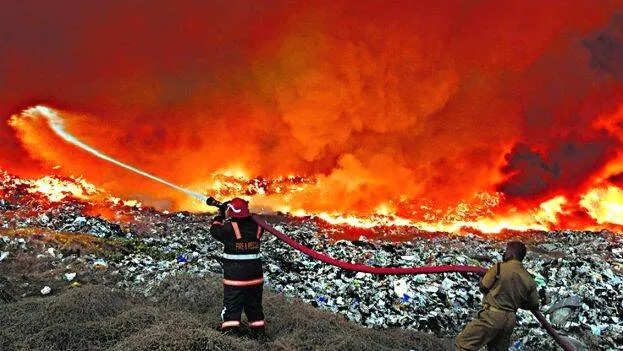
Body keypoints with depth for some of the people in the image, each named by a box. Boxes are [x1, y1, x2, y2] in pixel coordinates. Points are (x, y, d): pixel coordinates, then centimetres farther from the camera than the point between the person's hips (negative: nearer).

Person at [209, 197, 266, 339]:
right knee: (254, 305, 19)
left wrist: (220, 215, 16)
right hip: (255, 273, 5)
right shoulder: (256, 226, -2)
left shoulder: (229, 227, -15)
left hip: (234, 274, -5)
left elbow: (215, 231, 3)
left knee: (232, 306, 4)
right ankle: (259, 332, 27)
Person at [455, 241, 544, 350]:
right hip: (510, 320, 6)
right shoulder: (529, 279, 5)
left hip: (492, 315, -6)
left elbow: (483, 287, -3)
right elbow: (534, 305, 12)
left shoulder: (499, 267, -10)